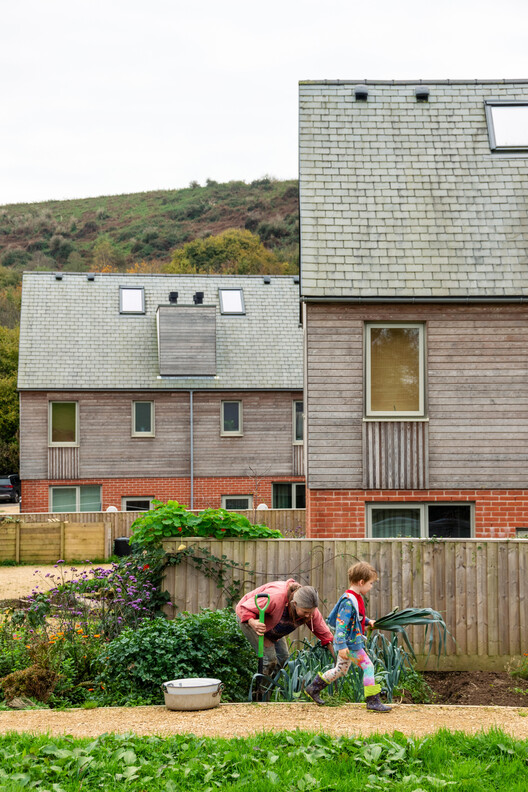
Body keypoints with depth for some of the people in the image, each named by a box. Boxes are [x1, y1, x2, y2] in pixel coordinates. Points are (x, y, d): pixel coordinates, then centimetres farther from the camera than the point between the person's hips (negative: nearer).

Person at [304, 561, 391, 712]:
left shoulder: (356, 598, 11)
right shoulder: (348, 601, -21)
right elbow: (341, 624, -25)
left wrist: (368, 621, 13)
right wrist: (342, 646, -29)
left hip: (351, 642, 11)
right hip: (350, 643, -11)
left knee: (340, 670, 19)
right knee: (368, 667, -10)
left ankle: (313, 688, 30)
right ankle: (373, 701, -7)